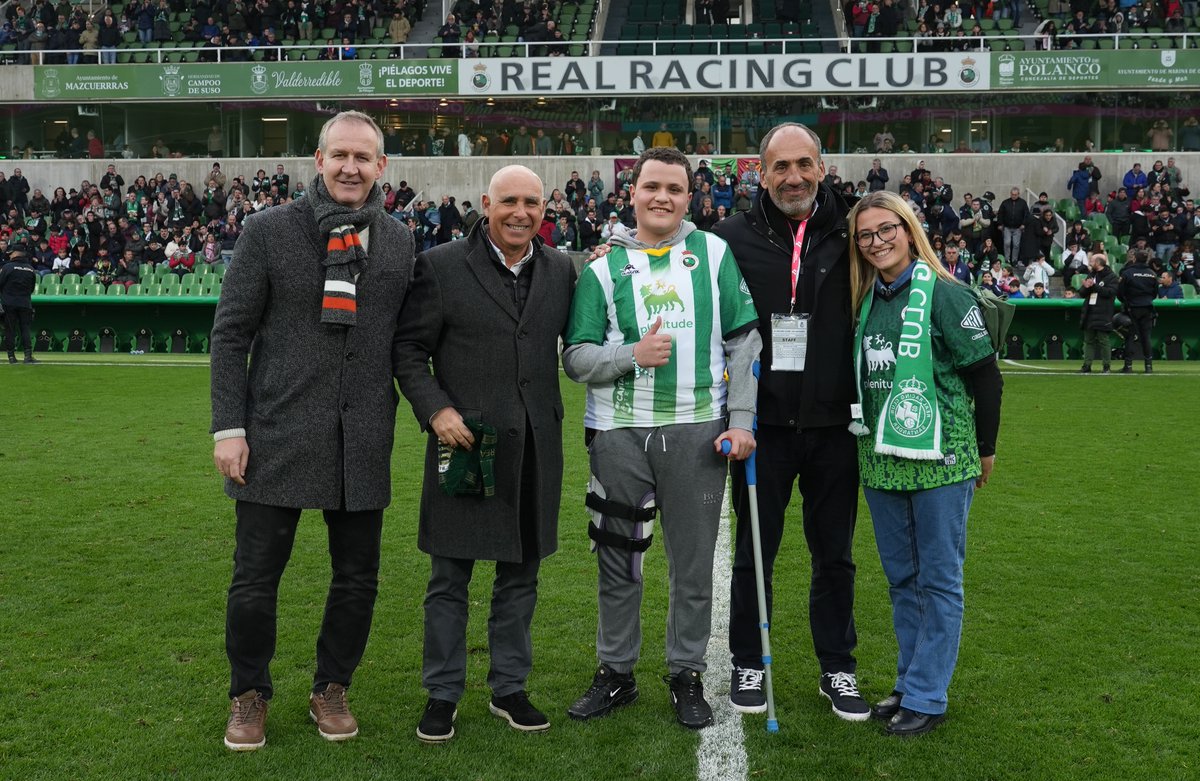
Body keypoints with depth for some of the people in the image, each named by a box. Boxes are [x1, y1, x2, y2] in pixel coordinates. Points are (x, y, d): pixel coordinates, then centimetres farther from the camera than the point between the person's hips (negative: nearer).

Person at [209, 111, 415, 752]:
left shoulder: (399, 242, 6)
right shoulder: (268, 230, -1)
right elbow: (230, 333, -1)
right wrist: (228, 427, -5)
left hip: (363, 444, 3)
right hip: (278, 435, -2)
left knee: (357, 579, 10)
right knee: (255, 579, 5)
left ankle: (331, 688, 32)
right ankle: (248, 694, 28)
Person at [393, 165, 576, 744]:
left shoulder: (562, 270, 8)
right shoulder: (440, 266, -3)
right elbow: (409, 349, -2)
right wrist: (435, 409, -13)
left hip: (534, 450, 4)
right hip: (463, 441, -3)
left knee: (520, 576, 14)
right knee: (450, 579, 6)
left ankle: (509, 688, 29)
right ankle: (443, 693, 21)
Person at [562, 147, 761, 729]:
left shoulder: (714, 254, 5)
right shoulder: (604, 265, 4)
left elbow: (744, 341, 4)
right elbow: (577, 356, 1)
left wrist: (740, 419, -3)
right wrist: (634, 356, -16)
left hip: (698, 431, 0)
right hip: (619, 432, 0)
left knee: (693, 563, 8)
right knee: (618, 561, 10)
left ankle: (687, 675, 24)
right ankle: (616, 672, 26)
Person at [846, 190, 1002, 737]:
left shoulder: (945, 295, -9)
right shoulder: (866, 301, 9)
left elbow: (985, 377, -6)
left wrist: (985, 449, 0)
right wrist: (867, 440, 14)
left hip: (941, 463, -6)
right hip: (881, 462, 7)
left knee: (938, 580, 3)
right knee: (901, 579, 15)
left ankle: (926, 698, 11)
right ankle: (909, 684, 28)